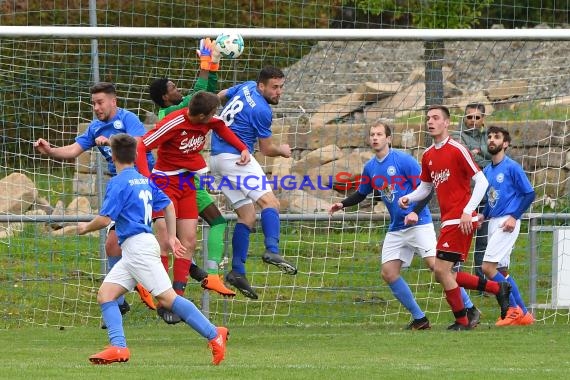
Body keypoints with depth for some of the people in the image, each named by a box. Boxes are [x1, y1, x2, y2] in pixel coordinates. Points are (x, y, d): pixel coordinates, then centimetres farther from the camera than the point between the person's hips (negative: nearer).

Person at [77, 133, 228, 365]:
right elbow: (168, 206, 23)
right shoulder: (144, 180, 17)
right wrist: (171, 237, 29)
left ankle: (214, 335, -11)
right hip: (132, 252, 10)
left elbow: (104, 219, -14)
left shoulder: (119, 183, -9)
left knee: (167, 298, -12)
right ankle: (118, 347, -14)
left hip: (138, 247, -10)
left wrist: (86, 227, 6)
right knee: (105, 294, 1)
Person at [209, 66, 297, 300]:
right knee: (269, 201, -19)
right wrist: (282, 151, 19)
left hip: (216, 157, 9)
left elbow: (220, 96, 31)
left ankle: (237, 271, 1)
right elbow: (266, 149, -1)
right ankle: (272, 251, -40)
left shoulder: (246, 87, 12)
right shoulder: (262, 111, -12)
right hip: (235, 156, -9)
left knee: (247, 215, 9)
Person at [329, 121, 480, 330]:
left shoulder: (403, 160, -11)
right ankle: (419, 319, 7)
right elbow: (361, 194, 25)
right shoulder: (370, 168, 9)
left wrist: (416, 212, -26)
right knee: (388, 272, -3)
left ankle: (470, 310, -8)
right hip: (396, 229, 7)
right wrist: (342, 204, 8)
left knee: (435, 264, -18)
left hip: (419, 224, -7)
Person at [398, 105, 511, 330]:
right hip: (447, 220, 9)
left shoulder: (457, 150, -10)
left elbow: (481, 181, -11)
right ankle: (498, 288, 22)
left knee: (441, 270, -11)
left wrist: (468, 212, -20)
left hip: (460, 220, -9)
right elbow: (425, 187, 24)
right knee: (446, 275, 9)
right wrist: (409, 198, 4)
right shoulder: (428, 156, 13)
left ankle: (462, 321, 2)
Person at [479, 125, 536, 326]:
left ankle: (513, 309, -5)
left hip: (507, 223, -8)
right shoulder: (487, 170, 12)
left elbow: (529, 193, -9)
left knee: (488, 267, -15)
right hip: (494, 223, 8)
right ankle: (523, 314, 15)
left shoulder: (512, 167, -10)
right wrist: (484, 215, 5)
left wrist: (514, 216, -15)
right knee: (501, 270, 9)